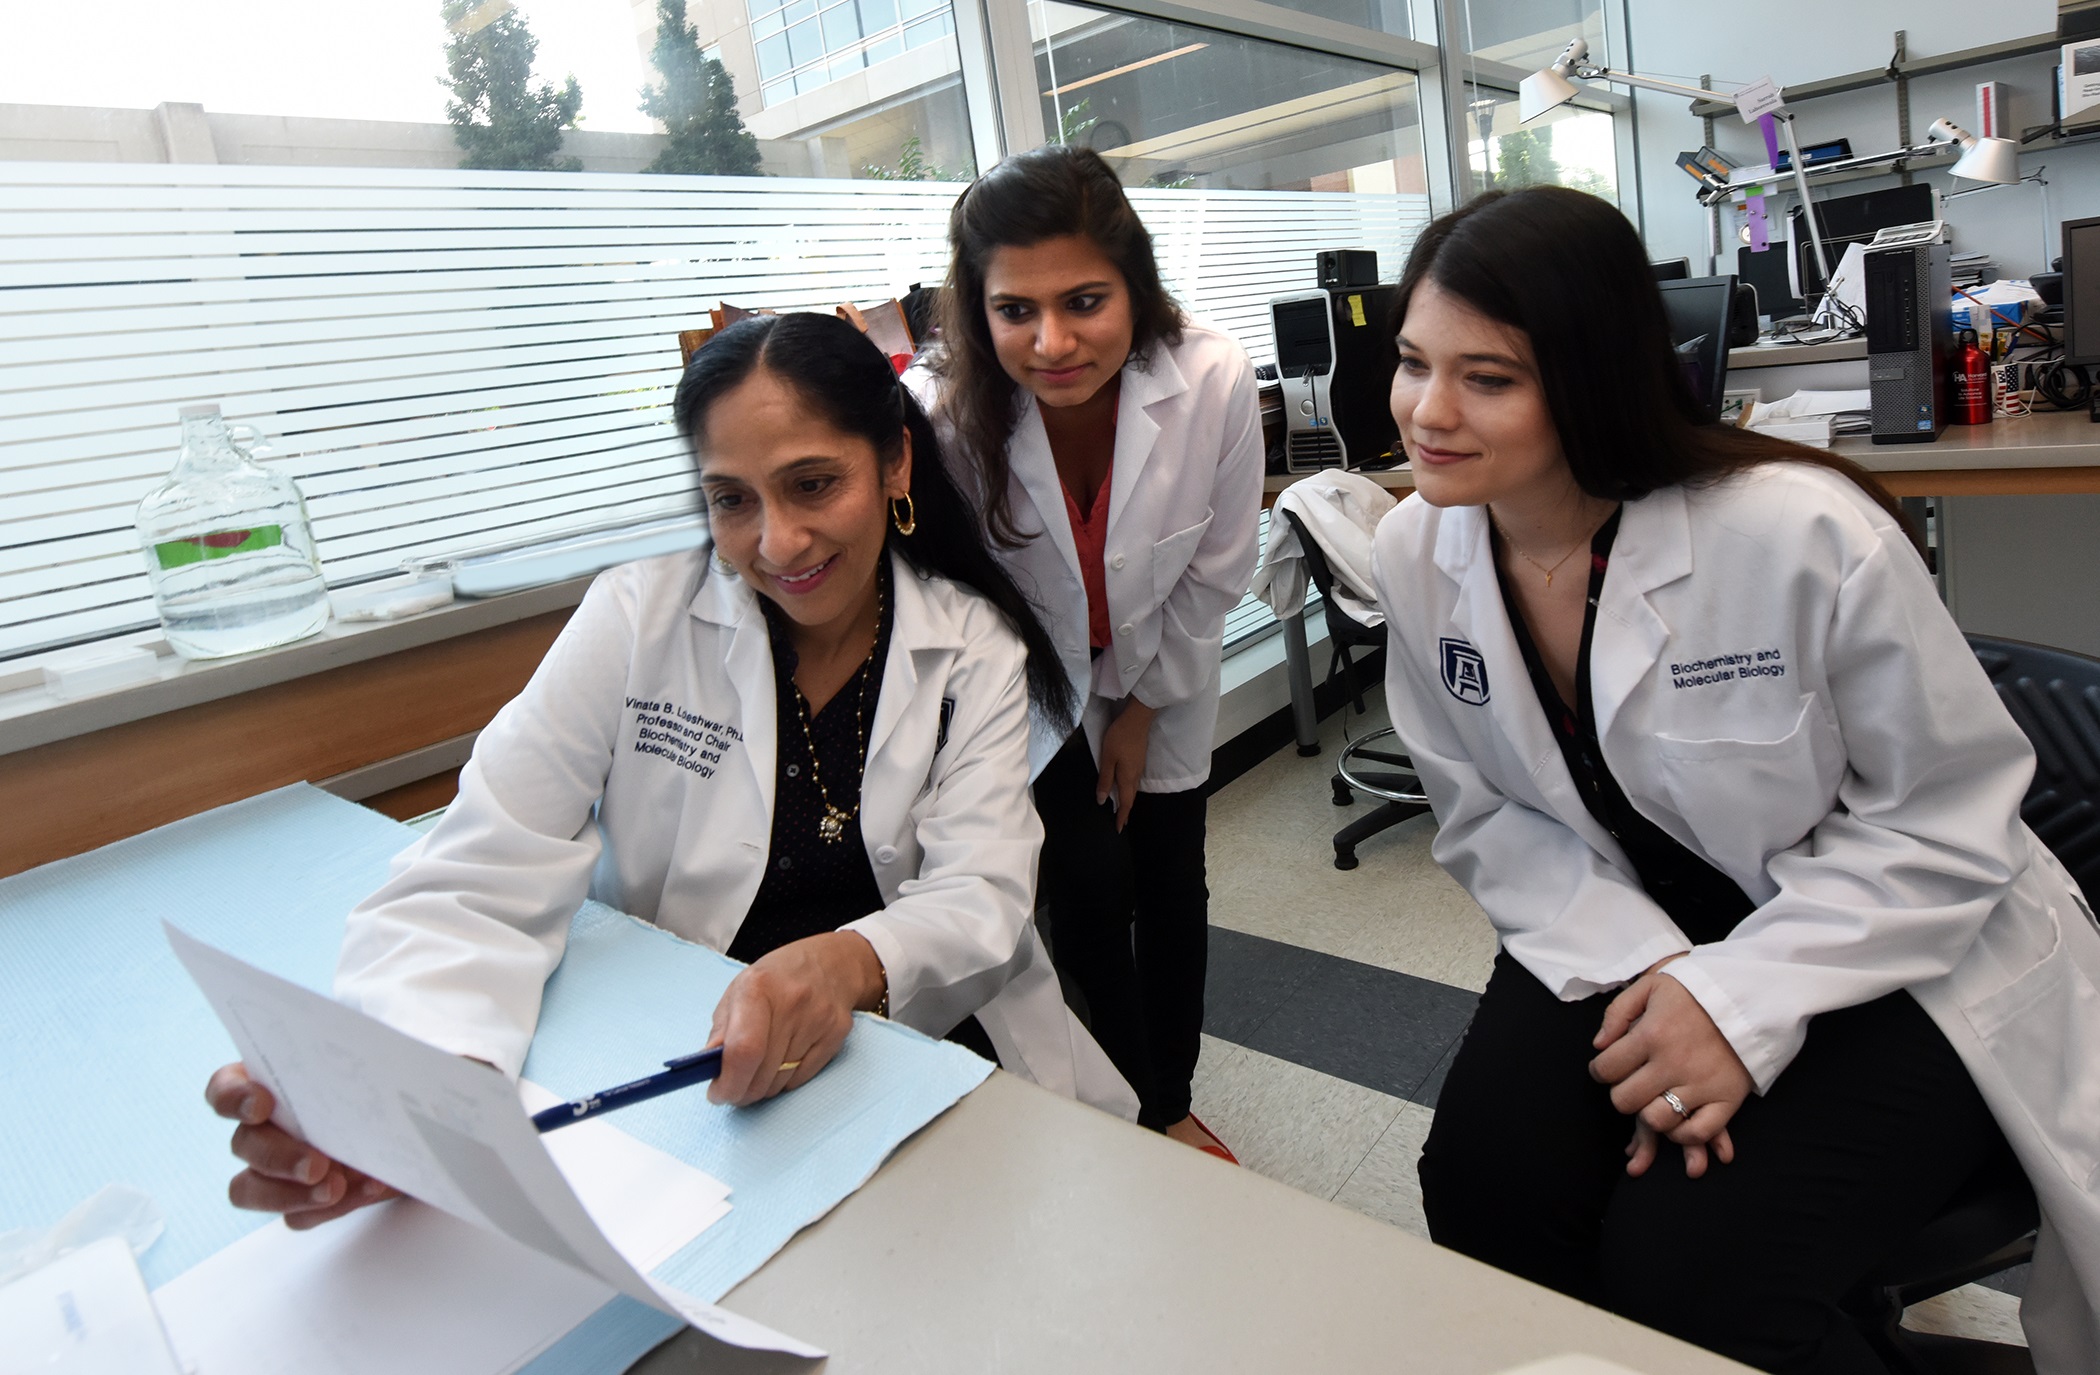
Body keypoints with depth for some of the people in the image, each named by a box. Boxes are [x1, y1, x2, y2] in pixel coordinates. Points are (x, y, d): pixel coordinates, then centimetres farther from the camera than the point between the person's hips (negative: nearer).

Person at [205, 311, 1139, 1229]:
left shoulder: (976, 650, -2)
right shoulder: (638, 622, -6)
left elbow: (981, 898, -11)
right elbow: (480, 878, -14)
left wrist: (850, 963, -35)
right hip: (679, 1063, -1)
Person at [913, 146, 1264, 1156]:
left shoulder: (1215, 382, -28)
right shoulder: (941, 409, -32)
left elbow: (1216, 574, -11)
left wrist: (1142, 707, -3)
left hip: (1161, 664, 2)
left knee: (1172, 881, 9)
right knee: (1090, 886, -6)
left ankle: (1173, 1102, 35)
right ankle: (1131, 1117, 22)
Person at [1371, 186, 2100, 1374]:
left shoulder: (1804, 533, -25)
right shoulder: (1419, 553, -9)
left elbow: (1951, 816, -13)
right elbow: (1488, 817, -2)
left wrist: (1743, 1000, -24)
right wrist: (1634, 968, -19)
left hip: (1895, 963, -3)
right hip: (1630, 933, 4)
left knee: (1687, 1271, -22)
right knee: (1483, 1190, -18)